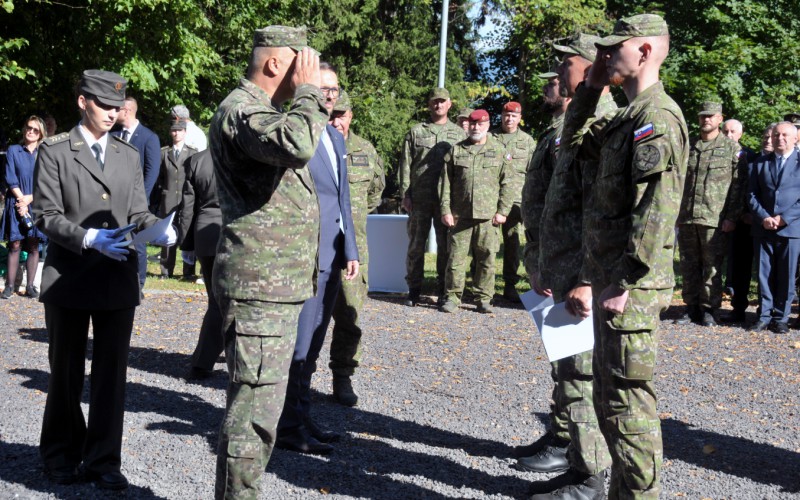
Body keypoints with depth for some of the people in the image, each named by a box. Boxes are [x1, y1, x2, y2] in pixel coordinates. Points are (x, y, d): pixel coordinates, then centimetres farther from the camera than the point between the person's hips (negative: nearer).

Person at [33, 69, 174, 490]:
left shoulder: (129, 155, 13)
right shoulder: (54, 152, 0)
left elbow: (137, 212, 11)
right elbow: (46, 216, -6)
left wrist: (157, 229, -10)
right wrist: (89, 239, -20)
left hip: (119, 279, 3)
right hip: (69, 278, -3)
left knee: (112, 372, 4)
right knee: (66, 371, 10)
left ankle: (103, 460, 14)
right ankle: (61, 455, 27)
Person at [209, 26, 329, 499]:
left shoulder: (268, 110, 21)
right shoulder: (242, 109, -13)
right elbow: (296, 146, -33)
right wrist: (308, 91, -19)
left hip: (279, 283, 11)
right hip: (259, 283, -11)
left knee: (263, 401, 16)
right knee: (254, 405, -8)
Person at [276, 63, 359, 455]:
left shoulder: (335, 137, 18)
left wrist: (350, 250, 16)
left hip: (332, 256, 9)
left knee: (312, 344, 14)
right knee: (299, 342, -4)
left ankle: (301, 419, 23)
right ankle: (290, 426, 5)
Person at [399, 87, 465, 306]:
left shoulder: (459, 134, 12)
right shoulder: (415, 132, 10)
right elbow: (405, 165, 7)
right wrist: (405, 194, -2)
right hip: (419, 198, 0)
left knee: (445, 245, 3)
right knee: (416, 244, 3)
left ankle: (443, 291, 12)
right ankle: (414, 290, 11)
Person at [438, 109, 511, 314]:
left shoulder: (499, 151, 8)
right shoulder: (456, 151, 9)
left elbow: (507, 184, 7)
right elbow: (445, 182, 7)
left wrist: (503, 211, -1)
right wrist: (445, 210, -1)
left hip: (488, 216, 0)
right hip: (460, 215, 0)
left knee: (487, 258, 2)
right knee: (456, 256, 0)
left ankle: (484, 299, 11)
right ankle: (452, 297, 8)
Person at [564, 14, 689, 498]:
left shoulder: (657, 117, -14)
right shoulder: (629, 117, 16)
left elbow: (656, 210, -22)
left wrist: (625, 285, -23)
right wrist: (592, 87, 19)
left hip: (633, 286, -10)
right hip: (612, 277, 10)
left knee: (628, 398, -6)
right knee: (611, 392, 17)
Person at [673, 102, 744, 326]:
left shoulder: (731, 148, 1)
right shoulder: (688, 147, 14)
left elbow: (738, 186, -3)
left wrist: (731, 217, -9)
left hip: (715, 219, -4)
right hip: (686, 218, 4)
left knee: (712, 266, 0)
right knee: (689, 265, 9)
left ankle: (709, 310, 10)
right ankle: (692, 307, 19)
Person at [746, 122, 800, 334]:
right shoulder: (759, 163, 12)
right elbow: (752, 194, 8)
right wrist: (763, 217, -7)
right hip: (764, 228, 2)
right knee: (764, 274, 5)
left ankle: (781, 318, 10)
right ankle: (765, 316, 13)